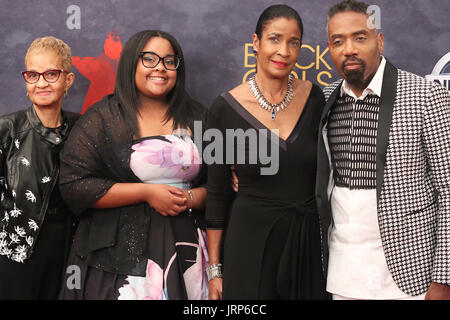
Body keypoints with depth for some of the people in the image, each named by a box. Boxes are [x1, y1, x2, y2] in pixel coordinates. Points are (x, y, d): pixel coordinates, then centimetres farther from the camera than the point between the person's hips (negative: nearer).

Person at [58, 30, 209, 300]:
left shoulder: (196, 117, 10)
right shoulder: (103, 118, -1)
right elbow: (73, 185, -8)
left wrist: (191, 198, -10)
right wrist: (146, 192, -12)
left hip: (184, 252, 3)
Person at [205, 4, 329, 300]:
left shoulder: (315, 98, -2)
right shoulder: (225, 108, -8)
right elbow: (217, 193, -3)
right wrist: (214, 269, -1)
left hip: (309, 241, 2)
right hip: (250, 239, -2)